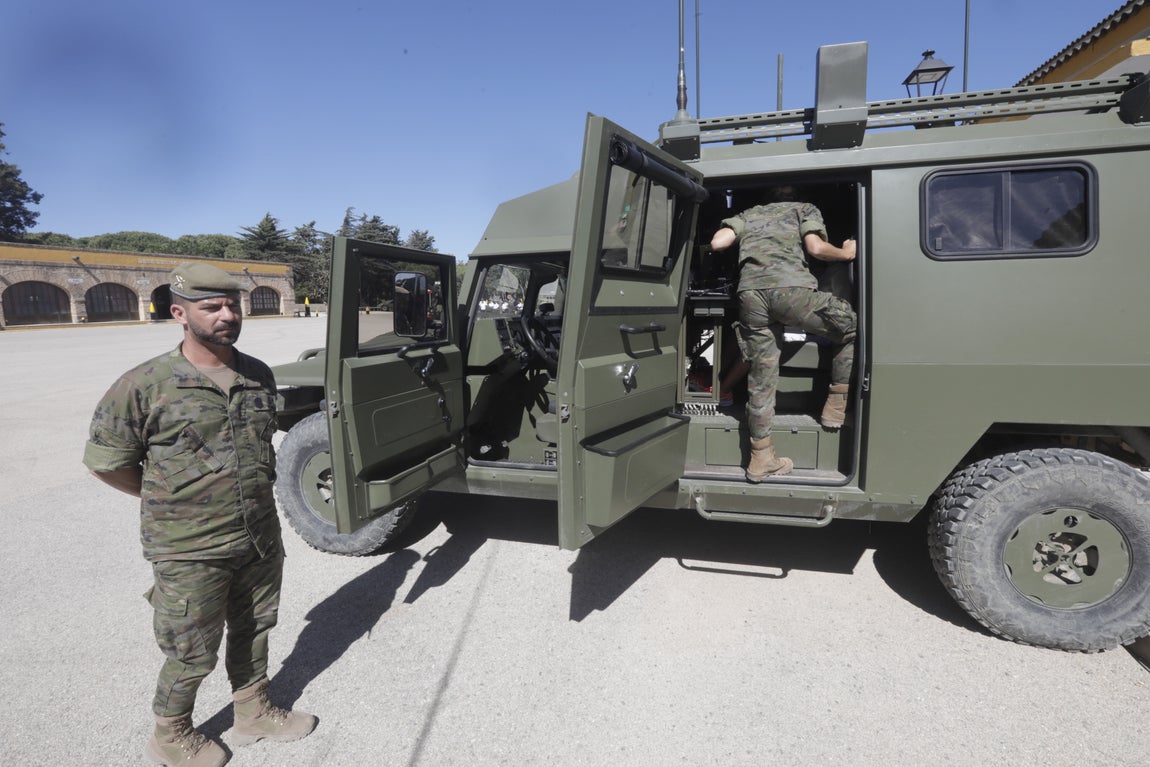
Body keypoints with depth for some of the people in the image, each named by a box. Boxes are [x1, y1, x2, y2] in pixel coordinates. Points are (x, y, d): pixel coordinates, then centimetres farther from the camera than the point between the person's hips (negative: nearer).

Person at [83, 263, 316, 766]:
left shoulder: (259, 375, 1)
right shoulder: (144, 386, -15)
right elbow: (105, 462, -6)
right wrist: (168, 502, 1)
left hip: (261, 539, 5)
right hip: (191, 553, -5)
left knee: (253, 631, 21)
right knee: (193, 653, 12)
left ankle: (254, 713, 43)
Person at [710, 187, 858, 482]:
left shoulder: (749, 214, 33)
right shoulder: (806, 210, 24)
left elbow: (717, 243, 16)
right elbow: (815, 248, 4)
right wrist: (847, 253, 22)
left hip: (750, 293, 4)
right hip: (791, 288, -4)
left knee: (761, 377, 8)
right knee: (852, 328, 17)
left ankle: (761, 459, 12)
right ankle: (836, 408, 13)